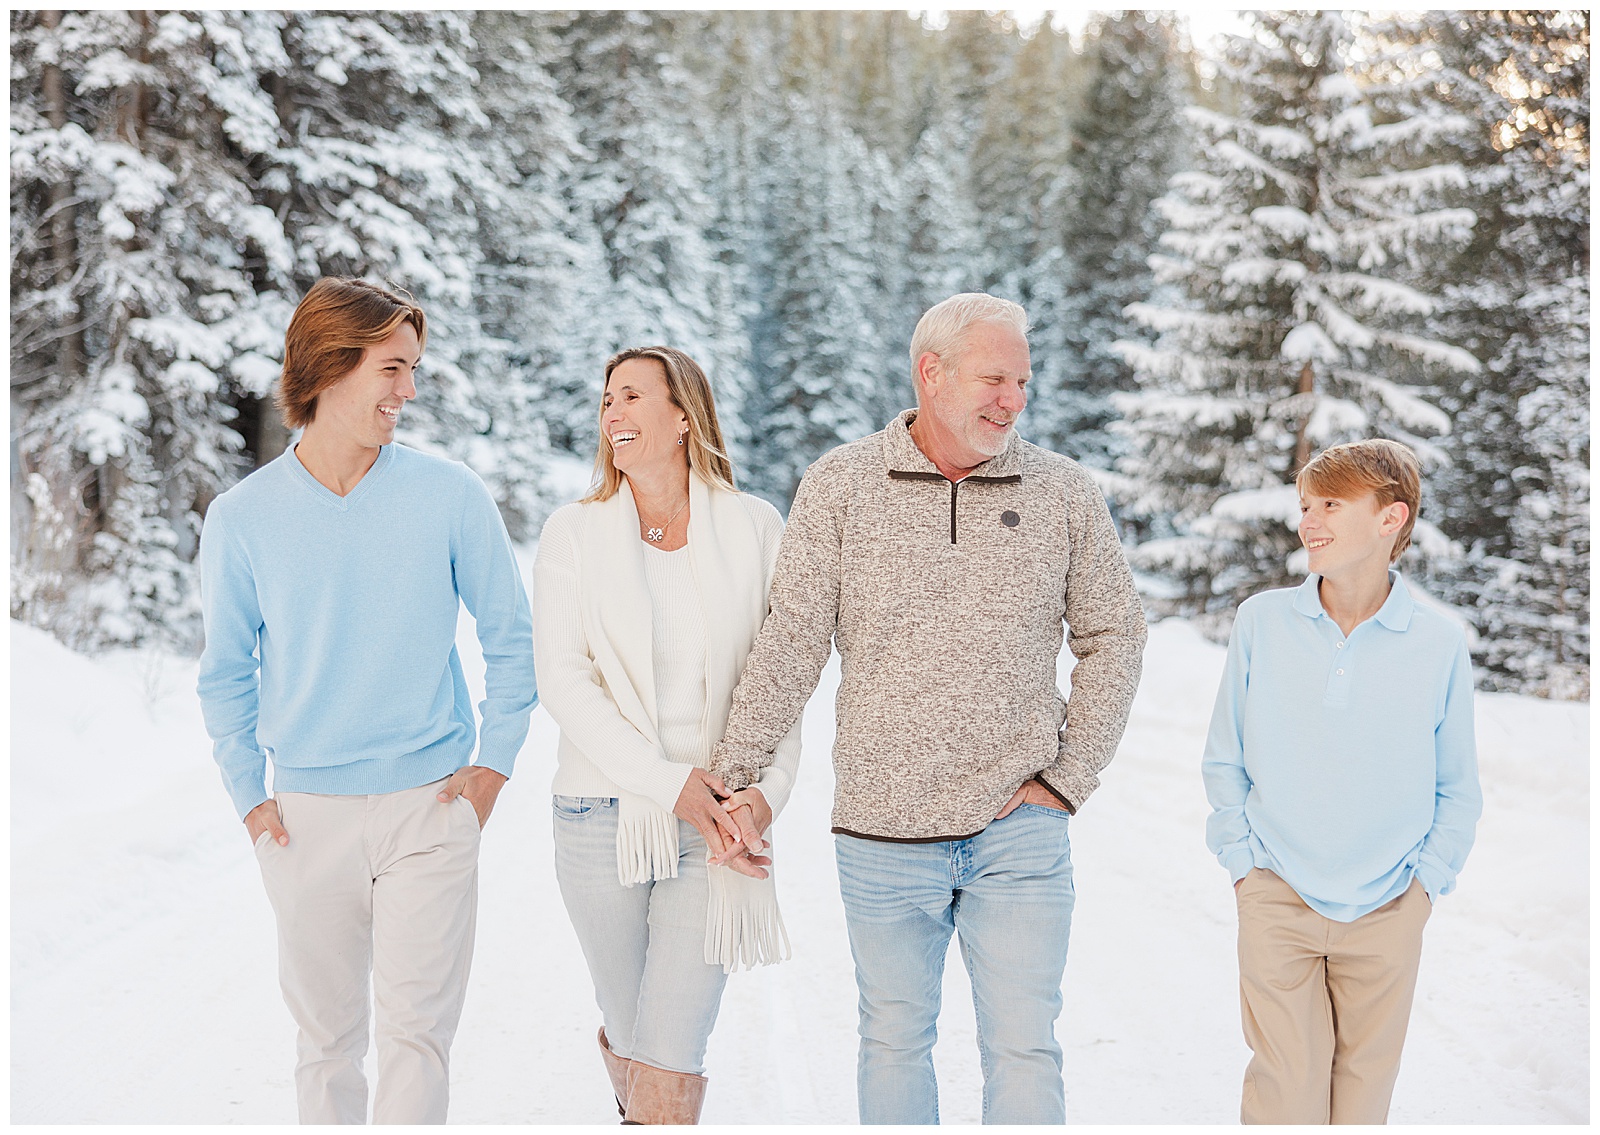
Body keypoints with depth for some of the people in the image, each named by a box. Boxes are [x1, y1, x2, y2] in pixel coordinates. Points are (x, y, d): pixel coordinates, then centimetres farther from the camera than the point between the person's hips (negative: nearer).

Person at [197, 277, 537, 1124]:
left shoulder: (451, 496, -4)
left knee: (417, 1030, -3)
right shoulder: (241, 519, -2)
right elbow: (227, 672, 8)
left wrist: (495, 763, -1)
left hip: (430, 807, -1)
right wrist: (248, 794, 2)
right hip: (308, 814, 1)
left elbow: (510, 638, 5)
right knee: (326, 1035, 12)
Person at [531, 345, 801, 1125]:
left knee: (672, 1060, -7)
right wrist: (669, 783, -15)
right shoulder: (573, 533, 1)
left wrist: (768, 790, -13)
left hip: (715, 822, -1)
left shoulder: (754, 528, 2)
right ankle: (634, 1109, 48)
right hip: (602, 816, 1)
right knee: (629, 1028, 15)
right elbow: (563, 680, -6)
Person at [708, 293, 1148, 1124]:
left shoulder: (1065, 494, 2)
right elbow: (791, 641, -3)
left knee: (1024, 1054, 1)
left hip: (1018, 834, 0)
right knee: (894, 1045, 13)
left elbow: (1113, 638, 9)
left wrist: (1070, 778, 3)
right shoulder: (840, 486, -2)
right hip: (880, 835, 0)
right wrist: (731, 775, -7)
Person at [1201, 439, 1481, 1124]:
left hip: (1388, 912, 1)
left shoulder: (1439, 644, -4)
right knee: (1286, 1086, -1)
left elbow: (1457, 789, 6)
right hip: (1277, 900, 0)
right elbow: (1224, 760, 6)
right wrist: (1241, 858, 1)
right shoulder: (1261, 621, -3)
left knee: (1365, 1085, 11)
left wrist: (1427, 881, 0)